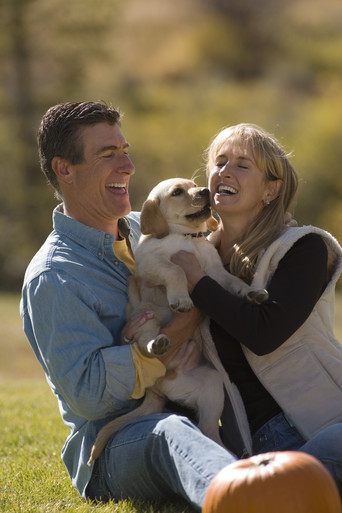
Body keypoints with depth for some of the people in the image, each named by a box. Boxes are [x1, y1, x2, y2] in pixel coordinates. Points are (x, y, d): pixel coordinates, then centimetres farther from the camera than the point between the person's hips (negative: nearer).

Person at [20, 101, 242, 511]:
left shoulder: (145, 230, 18)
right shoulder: (50, 280, -7)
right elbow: (87, 395, -17)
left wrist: (189, 339, -9)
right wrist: (179, 330, -15)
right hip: (110, 450, -10)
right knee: (173, 432, -44)